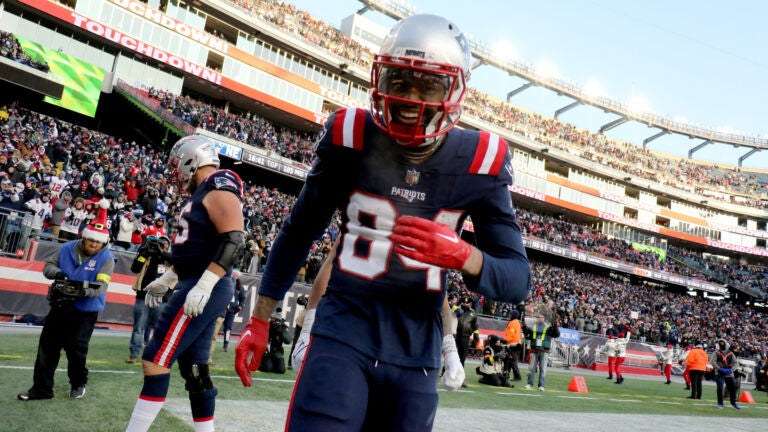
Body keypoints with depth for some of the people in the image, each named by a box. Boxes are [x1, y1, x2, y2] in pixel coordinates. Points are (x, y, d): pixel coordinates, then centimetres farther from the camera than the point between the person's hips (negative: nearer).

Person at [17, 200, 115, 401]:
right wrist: (57, 273, -19)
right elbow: (48, 266, 4)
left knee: (76, 349, -4)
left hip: (86, 310, -4)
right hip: (60, 306, 4)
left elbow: (101, 286, -20)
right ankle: (42, 387, 15)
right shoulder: (67, 248, -2)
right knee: (47, 346, 5)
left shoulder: (106, 258, -13)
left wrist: (83, 290, -39)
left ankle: (78, 384, 21)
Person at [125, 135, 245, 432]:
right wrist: (167, 279, 27)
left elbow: (234, 241, -23)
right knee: (194, 368, 12)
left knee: (156, 359, -8)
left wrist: (204, 286, -27)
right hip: (197, 286, 10)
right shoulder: (203, 194, 19)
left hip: (205, 290, -10)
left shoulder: (219, 190, -12)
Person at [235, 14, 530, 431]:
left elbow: (517, 279, -4)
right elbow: (299, 231, 7)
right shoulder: (351, 136, -6)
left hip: (416, 353, 2)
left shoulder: (480, 162, -6)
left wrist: (459, 254, -25)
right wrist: (259, 320, 10)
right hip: (344, 333, -1)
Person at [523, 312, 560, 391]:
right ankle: (530, 384, 11)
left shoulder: (548, 328, 4)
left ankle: (541, 385, 1)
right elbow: (528, 337, 16)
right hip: (534, 350, 3)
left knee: (543, 368, -3)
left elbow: (557, 334, -8)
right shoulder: (533, 327, 13)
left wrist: (555, 327, -24)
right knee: (531, 367, 3)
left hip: (544, 351, -3)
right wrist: (525, 329, 1)